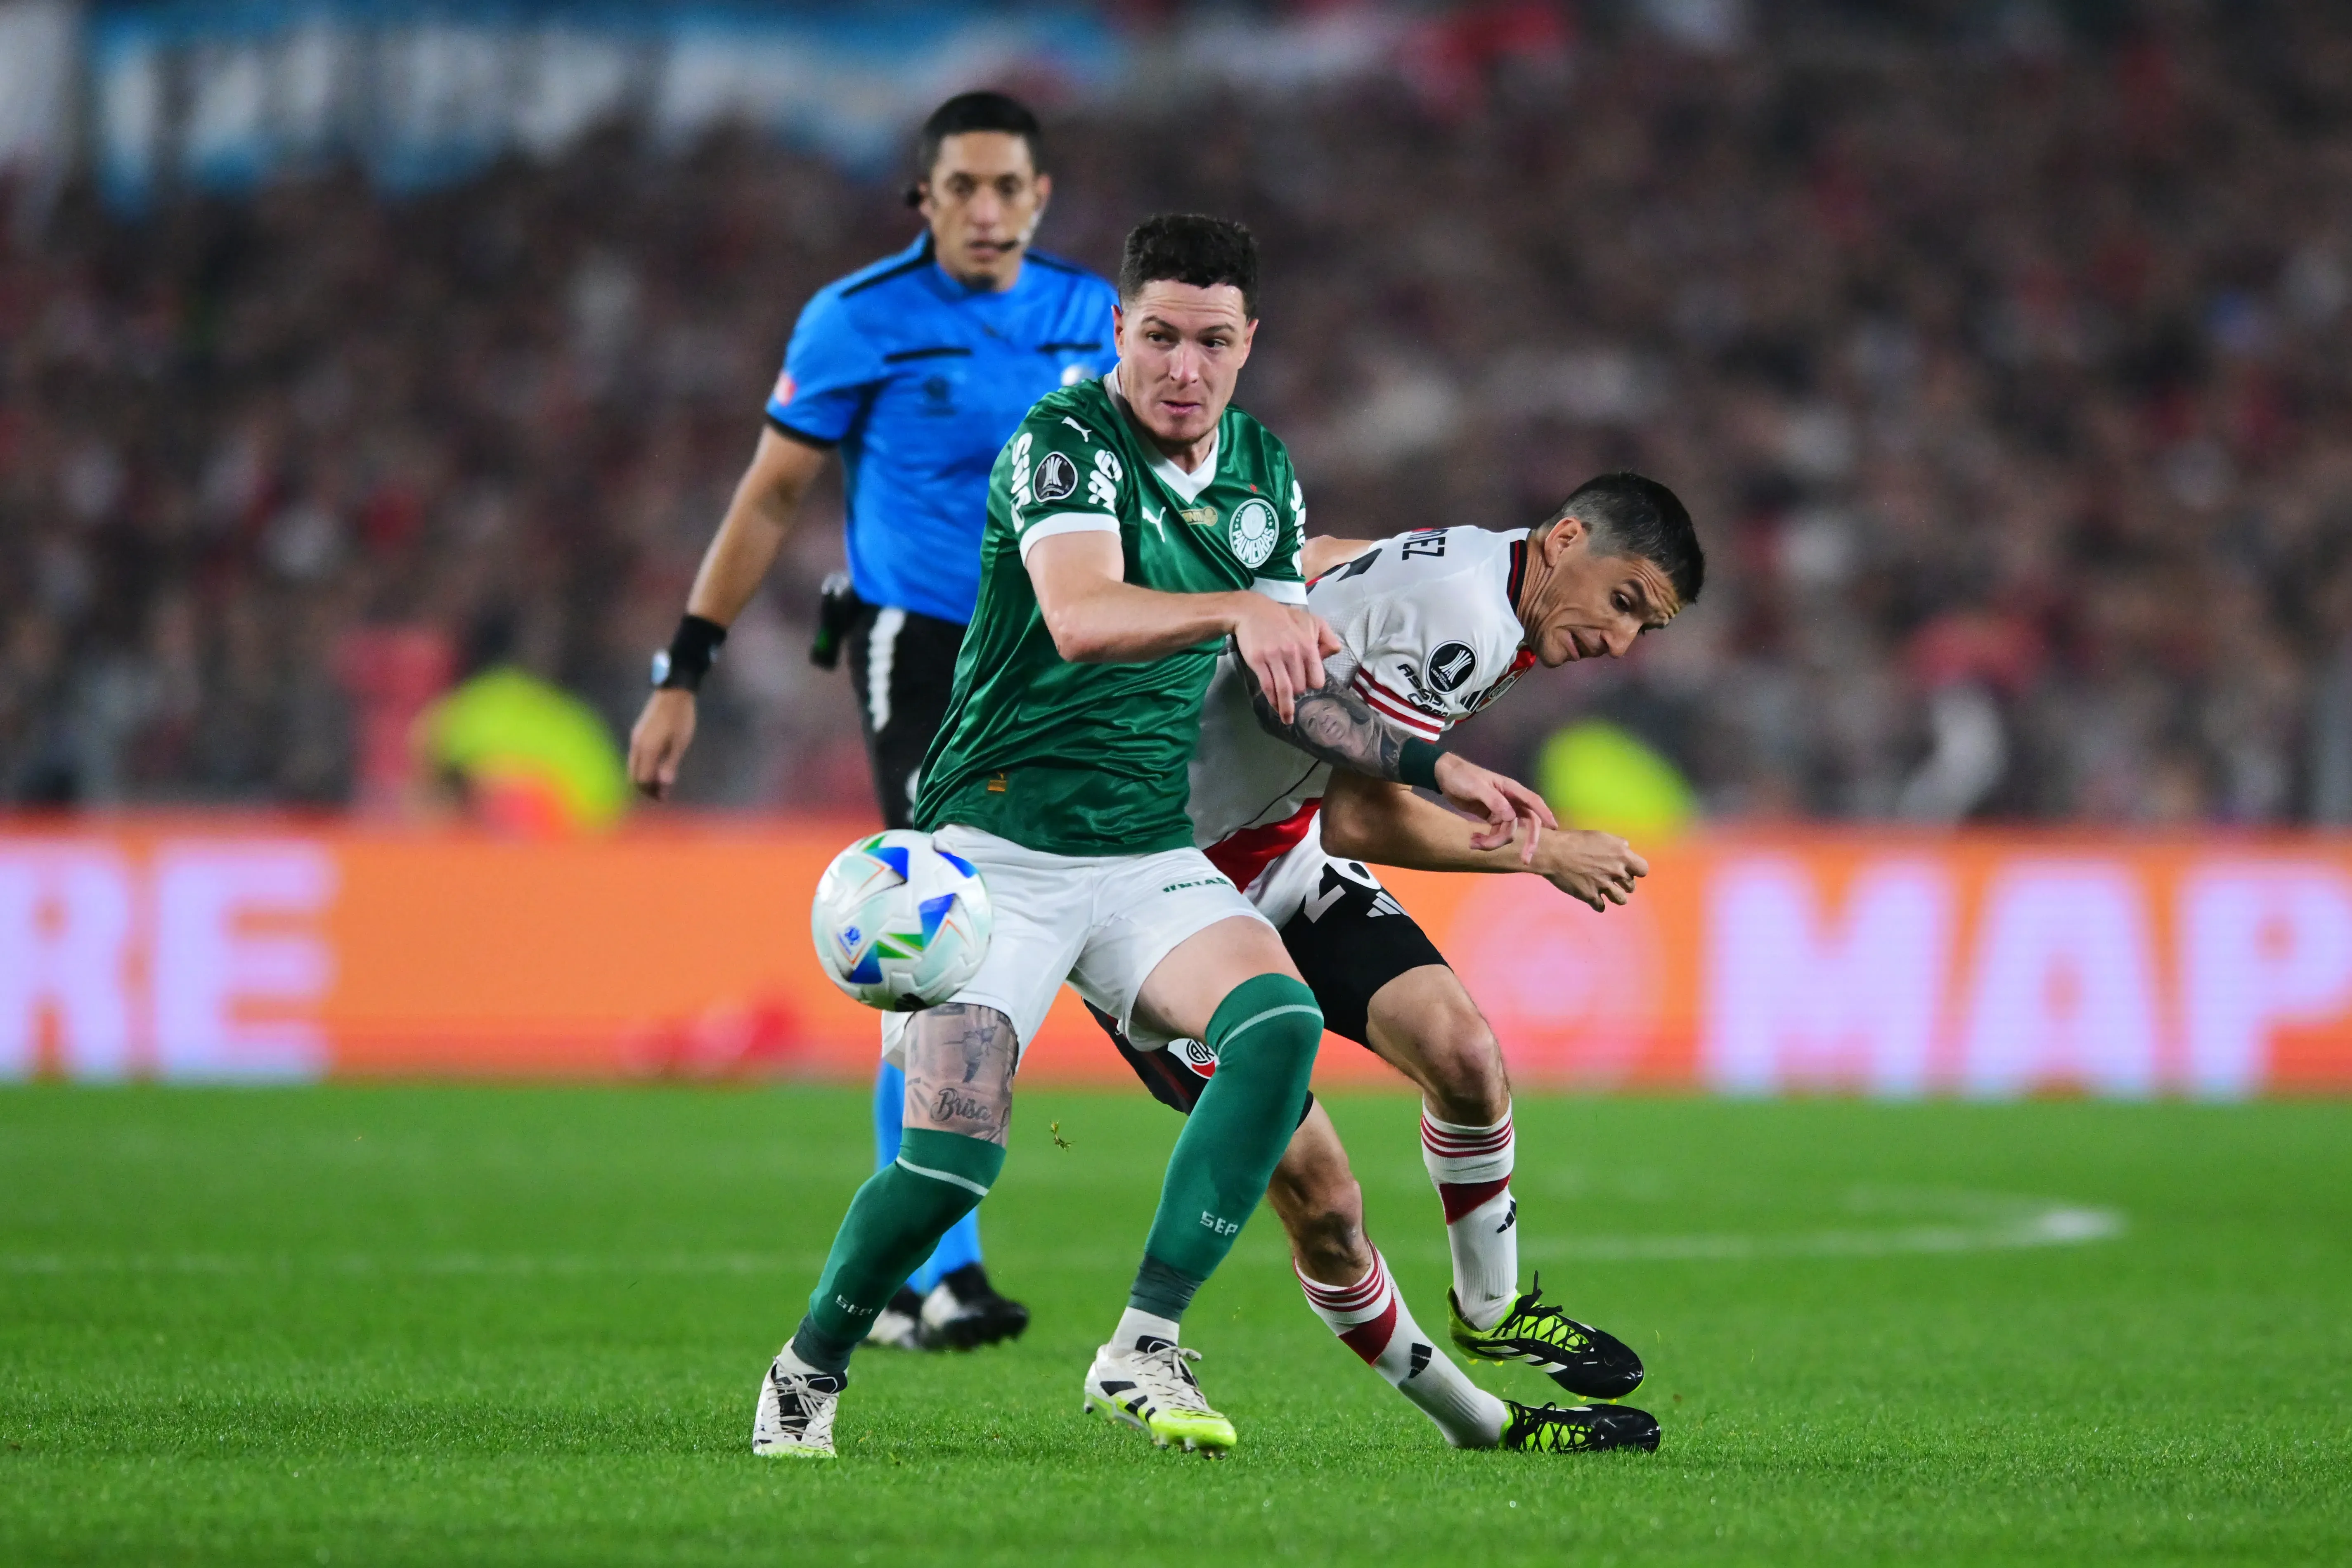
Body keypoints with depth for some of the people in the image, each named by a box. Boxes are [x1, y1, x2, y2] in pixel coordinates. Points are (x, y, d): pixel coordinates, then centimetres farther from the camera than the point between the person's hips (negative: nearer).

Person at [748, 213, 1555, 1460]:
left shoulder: (1263, 471, 9)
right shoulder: (1064, 443, -14)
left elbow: (1288, 685, 20)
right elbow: (1081, 619, -34)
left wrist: (1435, 772, 11)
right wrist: (1239, 609, -49)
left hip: (1149, 855, 6)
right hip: (995, 845, -6)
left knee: (1279, 1023, -23)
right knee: (950, 1156, -18)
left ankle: (1145, 1346, -20)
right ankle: (809, 1370, 10)